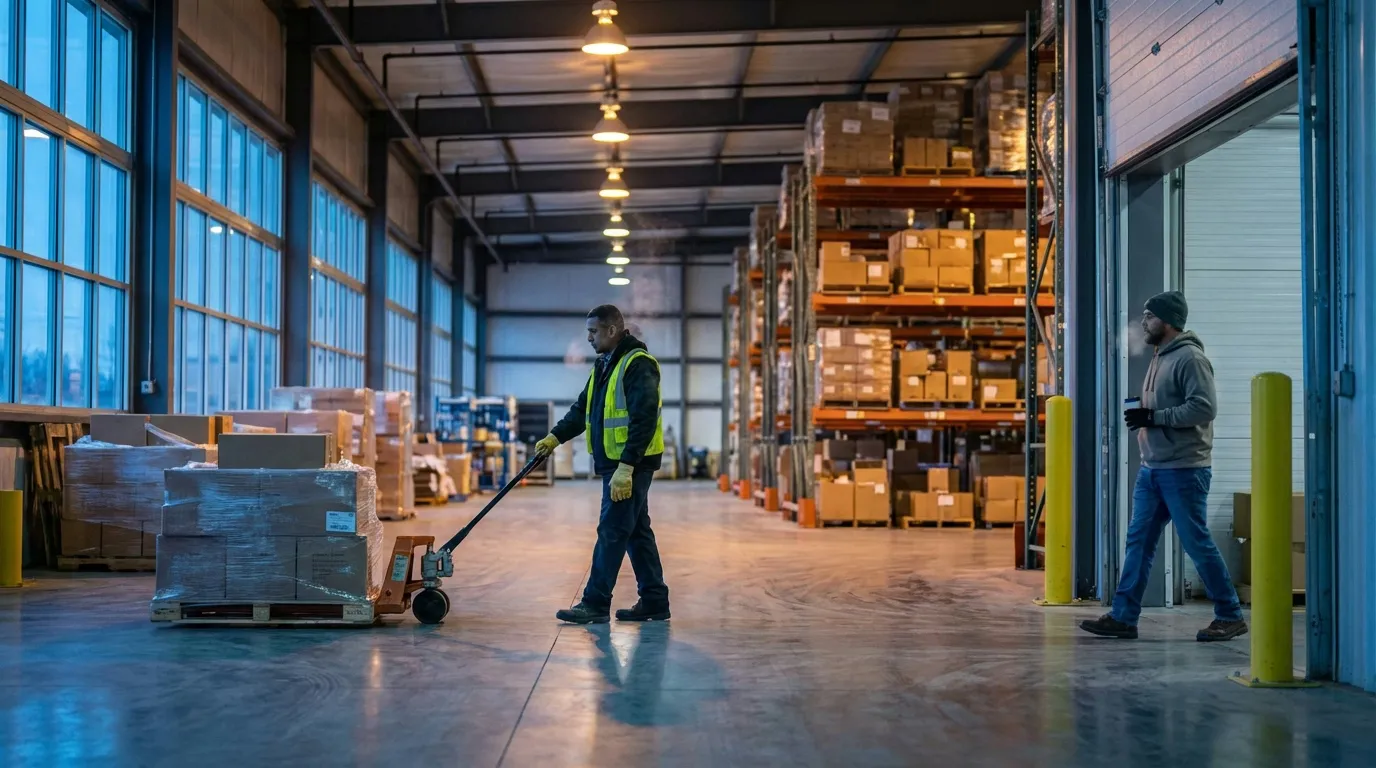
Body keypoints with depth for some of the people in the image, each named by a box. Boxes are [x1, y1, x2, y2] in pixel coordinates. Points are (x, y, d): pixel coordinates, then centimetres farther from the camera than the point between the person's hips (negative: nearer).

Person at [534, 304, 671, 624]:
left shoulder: (638, 364, -15)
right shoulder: (604, 365, 16)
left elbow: (643, 420, -22)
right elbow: (582, 409, 20)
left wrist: (626, 467, -25)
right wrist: (555, 437, 7)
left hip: (632, 465, -10)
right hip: (615, 463, 10)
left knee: (612, 532, -7)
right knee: (636, 532, 12)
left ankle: (595, 604, -3)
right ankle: (654, 602, 17)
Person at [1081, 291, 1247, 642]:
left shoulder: (1190, 358, -12)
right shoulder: (1161, 357, 17)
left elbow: (1204, 408, -22)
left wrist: (1153, 417, -20)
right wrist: (1142, 417, 7)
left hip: (1183, 470, -9)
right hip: (1152, 468, 9)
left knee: (1197, 543, -3)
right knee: (1138, 541, 7)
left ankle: (1230, 616, 10)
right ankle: (1123, 617, 10)